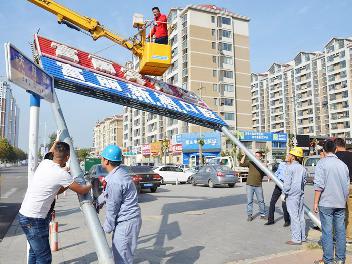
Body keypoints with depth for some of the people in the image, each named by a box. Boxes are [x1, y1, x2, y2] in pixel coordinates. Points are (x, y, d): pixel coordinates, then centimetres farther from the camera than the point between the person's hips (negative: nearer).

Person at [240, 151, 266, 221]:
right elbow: (241, 164, -8)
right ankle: (249, 215, 12)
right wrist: (244, 155, -14)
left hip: (258, 186, 1)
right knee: (249, 201, 4)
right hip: (249, 185, -1)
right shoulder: (250, 163, 2)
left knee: (261, 201, 8)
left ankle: (262, 214, 22)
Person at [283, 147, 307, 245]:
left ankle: (296, 239, 2)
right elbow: (304, 181, 15)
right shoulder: (302, 168, 9)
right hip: (301, 194, 8)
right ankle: (302, 237, 23)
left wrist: (285, 192, -2)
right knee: (300, 216, 14)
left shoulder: (290, 168, -14)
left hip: (292, 196, -8)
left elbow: (287, 183, -15)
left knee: (294, 217, -2)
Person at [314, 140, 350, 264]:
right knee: (340, 231, 11)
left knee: (327, 232, 0)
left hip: (326, 203, -5)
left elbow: (319, 185, -14)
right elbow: (347, 185, 14)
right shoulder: (343, 164, 7)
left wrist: (315, 202, -7)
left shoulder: (322, 163, -10)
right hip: (340, 203, 5)